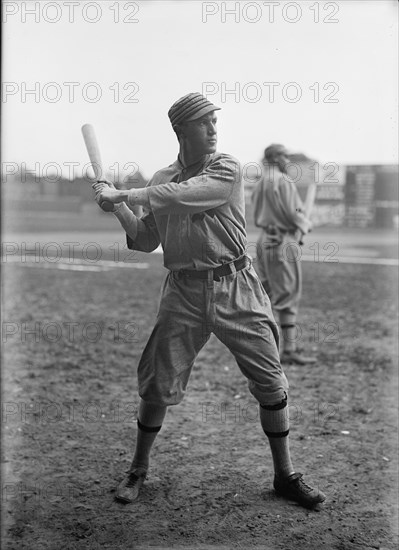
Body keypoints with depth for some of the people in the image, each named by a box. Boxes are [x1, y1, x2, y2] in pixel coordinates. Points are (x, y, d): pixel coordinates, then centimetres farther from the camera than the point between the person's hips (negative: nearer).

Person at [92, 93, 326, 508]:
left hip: (234, 288, -2)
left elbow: (181, 196, -20)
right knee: (158, 386, 3)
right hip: (183, 291, 2)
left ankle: (285, 476, 19)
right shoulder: (161, 179, 8)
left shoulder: (226, 169, -3)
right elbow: (145, 241, 10)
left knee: (270, 382, 2)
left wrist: (123, 194, -14)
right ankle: (138, 471, 25)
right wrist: (118, 208, -5)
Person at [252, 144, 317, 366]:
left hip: (265, 239, 9)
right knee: (289, 294, -5)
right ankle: (289, 350, -3)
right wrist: (306, 224, 3)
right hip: (284, 241, -9)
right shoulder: (284, 182, -13)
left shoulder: (260, 184, 13)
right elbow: (292, 213, -16)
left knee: (265, 293, 14)